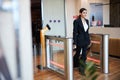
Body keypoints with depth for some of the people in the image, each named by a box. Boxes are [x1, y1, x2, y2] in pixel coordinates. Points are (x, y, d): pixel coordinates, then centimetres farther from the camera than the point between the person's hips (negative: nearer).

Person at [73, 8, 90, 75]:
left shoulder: (87, 20, 8)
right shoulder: (76, 21, -11)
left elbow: (87, 31, 15)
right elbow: (75, 32, -12)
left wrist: (88, 39, 14)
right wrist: (75, 42, -15)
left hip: (86, 40, 6)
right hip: (80, 40, -5)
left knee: (84, 55, 6)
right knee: (78, 53, 11)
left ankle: (82, 69, 16)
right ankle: (74, 65, 38)